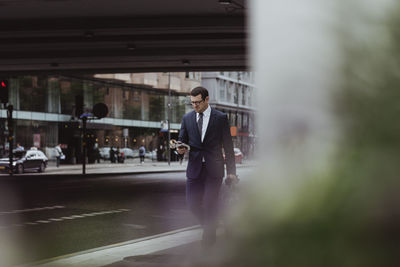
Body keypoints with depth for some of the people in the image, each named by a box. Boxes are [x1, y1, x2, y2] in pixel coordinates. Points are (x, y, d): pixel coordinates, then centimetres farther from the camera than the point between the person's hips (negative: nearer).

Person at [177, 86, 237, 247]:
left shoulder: (220, 118, 0)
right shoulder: (187, 118, 8)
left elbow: (228, 146, 2)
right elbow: (182, 140, 14)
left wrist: (231, 171, -2)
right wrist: (180, 148, -12)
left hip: (214, 169, -3)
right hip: (194, 168, 3)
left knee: (210, 204, -5)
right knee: (192, 203, 0)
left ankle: (209, 237, 10)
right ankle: (210, 226, 26)